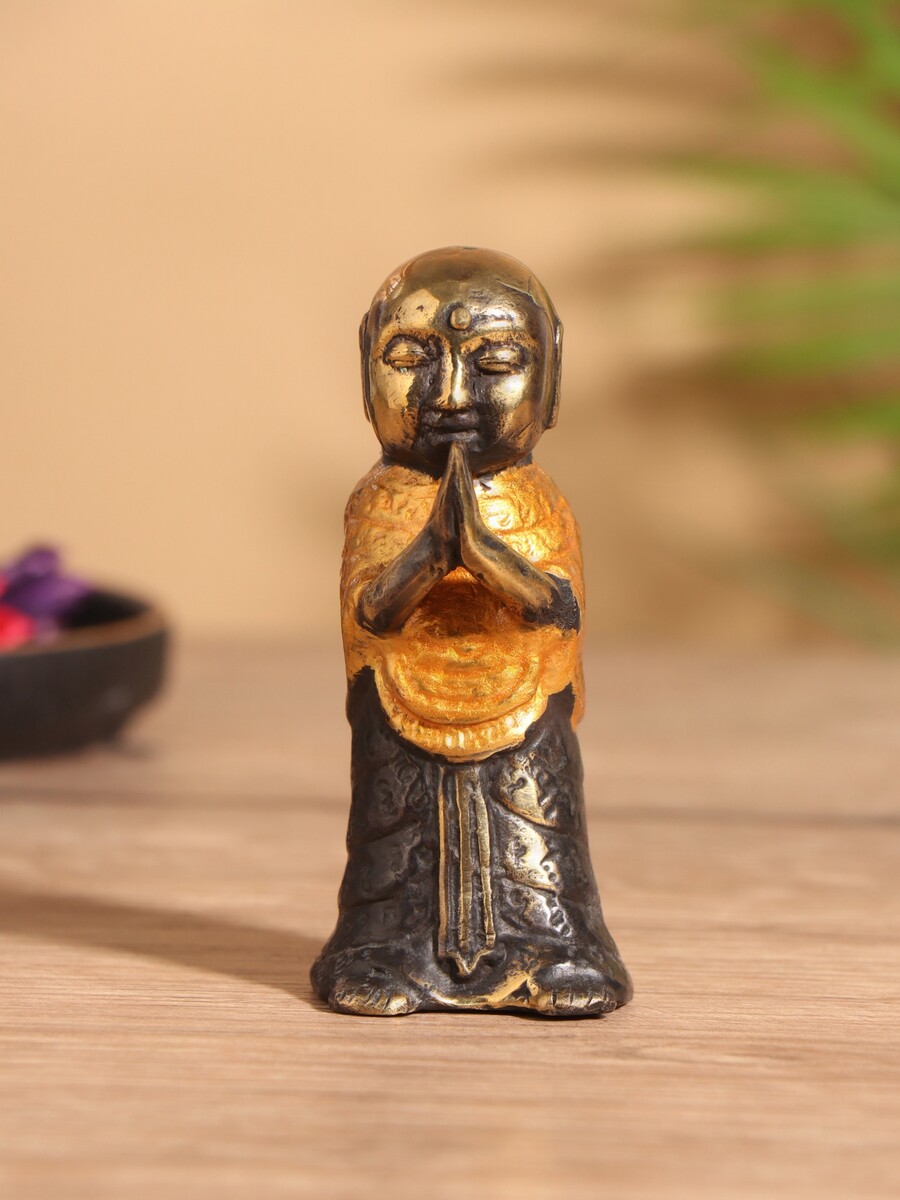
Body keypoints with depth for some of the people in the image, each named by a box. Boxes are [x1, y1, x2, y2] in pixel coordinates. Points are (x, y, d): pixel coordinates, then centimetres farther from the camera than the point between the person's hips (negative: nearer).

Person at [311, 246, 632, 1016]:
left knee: (535, 854, 5)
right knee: (404, 856, 6)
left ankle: (551, 951, 16)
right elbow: (372, 610, -14)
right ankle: (397, 952, 17)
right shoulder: (383, 502, -2)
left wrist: (485, 550, -30)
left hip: (523, 722, 0)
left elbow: (557, 607, -14)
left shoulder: (538, 506, -1)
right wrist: (432, 548, -30)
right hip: (402, 719, 0)